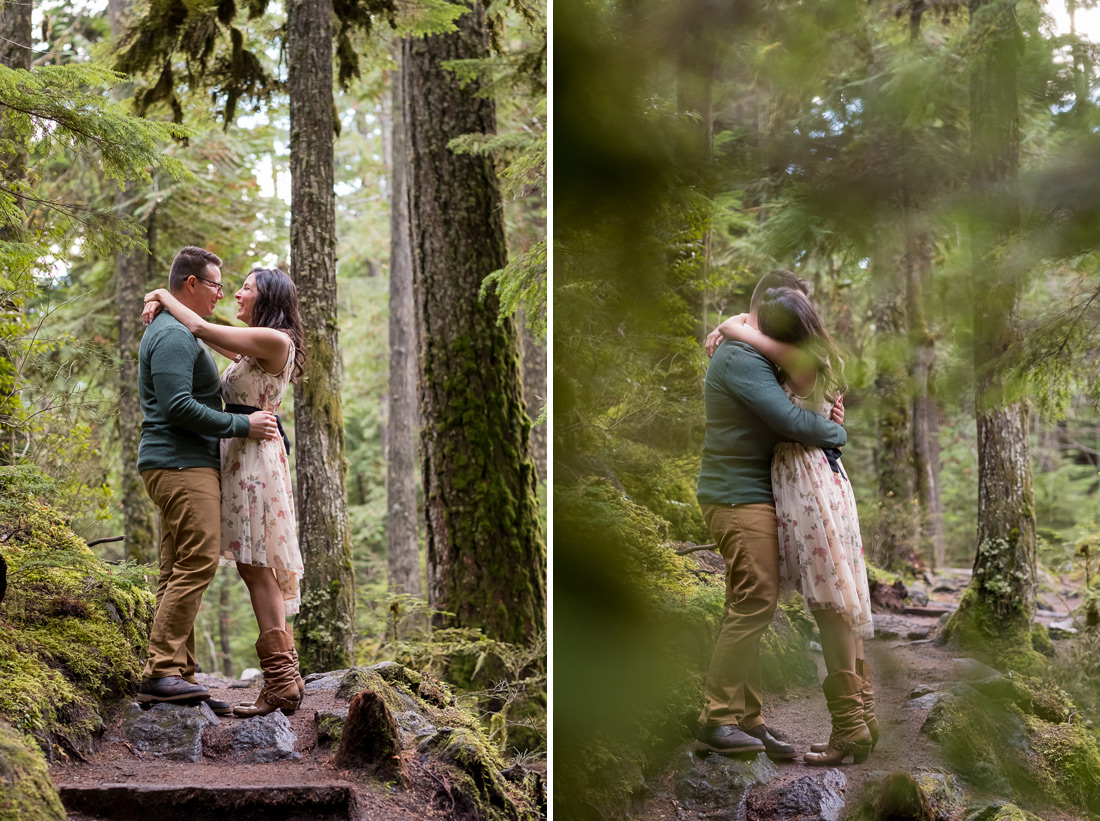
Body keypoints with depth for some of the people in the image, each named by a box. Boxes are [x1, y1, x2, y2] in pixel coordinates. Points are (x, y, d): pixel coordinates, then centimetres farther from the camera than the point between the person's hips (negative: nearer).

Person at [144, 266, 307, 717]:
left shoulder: (273, 340, -9)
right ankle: (285, 678, 10)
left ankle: (281, 683, -11)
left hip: (254, 457, -10)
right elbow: (204, 332, 27)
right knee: (259, 570, 8)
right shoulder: (253, 347, 19)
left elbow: (202, 329, -11)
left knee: (257, 569, -11)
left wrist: (163, 295, 4)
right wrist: (161, 304, 10)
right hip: (242, 456, 10)